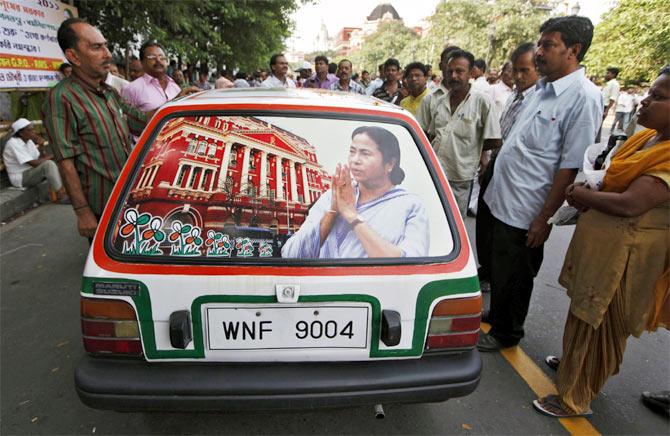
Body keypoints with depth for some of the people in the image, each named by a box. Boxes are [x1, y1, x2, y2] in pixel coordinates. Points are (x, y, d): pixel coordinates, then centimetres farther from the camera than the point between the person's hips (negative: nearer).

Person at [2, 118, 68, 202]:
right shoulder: (13, 144, -18)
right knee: (49, 164, -29)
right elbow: (34, 163, -25)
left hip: (31, 172, 9)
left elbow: (40, 159, 3)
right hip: (20, 178, -9)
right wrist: (51, 157, -13)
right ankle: (62, 196, -29)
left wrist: (41, 146, -12)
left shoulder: (29, 141, 7)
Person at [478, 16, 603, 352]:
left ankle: (505, 334, 32)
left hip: (525, 211, -7)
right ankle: (493, 316, 43)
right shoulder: (542, 88, 8)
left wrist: (545, 218, -17)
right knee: (498, 269, 22)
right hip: (502, 199, 8)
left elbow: (570, 166, -19)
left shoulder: (583, 98, -17)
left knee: (513, 277, 10)